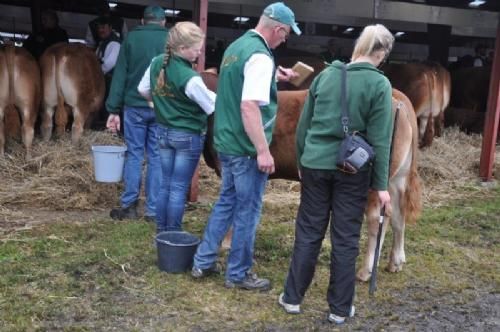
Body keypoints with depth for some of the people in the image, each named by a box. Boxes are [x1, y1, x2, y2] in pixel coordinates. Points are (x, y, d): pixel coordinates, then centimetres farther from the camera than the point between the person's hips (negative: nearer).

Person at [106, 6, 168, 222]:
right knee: (156, 158, 5)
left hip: (134, 106, 0)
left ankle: (129, 206, 10)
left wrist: (113, 109, 3)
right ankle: (152, 210, 8)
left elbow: (120, 76, 1)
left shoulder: (131, 38, 4)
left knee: (134, 154, 9)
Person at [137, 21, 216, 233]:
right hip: (188, 136, -7)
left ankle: (161, 233, 24)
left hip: (164, 132, 7)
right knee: (179, 187, 3)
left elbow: (143, 90, 11)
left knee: (165, 183, 15)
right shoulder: (190, 79, -24)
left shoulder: (156, 63, -3)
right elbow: (213, 106, -15)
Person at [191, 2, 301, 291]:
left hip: (227, 142, 9)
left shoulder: (237, 46, 12)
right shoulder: (259, 56, -18)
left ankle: (203, 263, 26)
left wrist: (274, 78, 23)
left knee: (227, 202, 19)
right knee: (248, 211, 4)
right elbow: (249, 107, -26)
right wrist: (263, 151, -24)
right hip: (247, 148, -9)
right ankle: (239, 274, 16)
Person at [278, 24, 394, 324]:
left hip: (316, 164, 3)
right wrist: (381, 184, -3)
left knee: (308, 232, 13)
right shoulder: (380, 84, -6)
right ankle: (340, 308, 20)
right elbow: (380, 139, -9)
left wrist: (302, 161, 21)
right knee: (346, 239, 8)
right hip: (353, 171, -3)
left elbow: (304, 125, 9)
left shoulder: (326, 75, 5)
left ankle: (293, 297, 23)